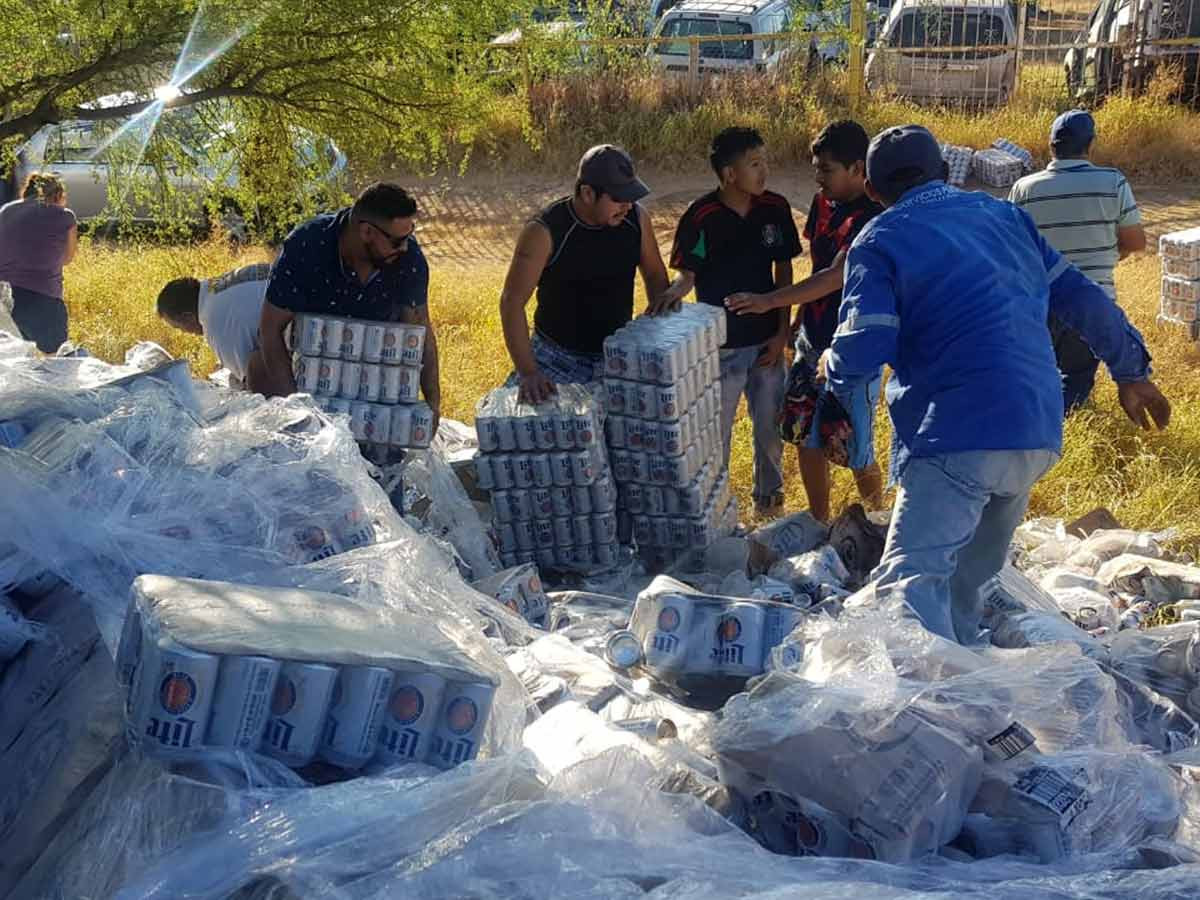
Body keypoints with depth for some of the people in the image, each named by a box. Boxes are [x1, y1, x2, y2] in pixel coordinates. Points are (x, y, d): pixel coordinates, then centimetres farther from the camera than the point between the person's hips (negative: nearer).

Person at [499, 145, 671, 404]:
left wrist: (660, 302, -11)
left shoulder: (636, 219, -6)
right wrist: (527, 372, -27)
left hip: (618, 356, 3)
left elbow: (654, 274, 12)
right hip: (557, 358, -3)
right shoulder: (545, 232, -20)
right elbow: (511, 302, -19)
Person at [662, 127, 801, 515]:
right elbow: (687, 275, -9)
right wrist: (670, 295, -32)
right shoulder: (700, 217, -17)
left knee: (771, 428, 14)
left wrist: (781, 332, 1)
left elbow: (783, 272, 3)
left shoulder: (775, 208, -6)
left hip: (766, 341, 3)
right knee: (715, 431, 8)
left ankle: (769, 498, 35)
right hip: (720, 344, -3)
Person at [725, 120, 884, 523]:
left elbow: (836, 277, -30)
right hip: (812, 344, 7)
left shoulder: (874, 218, -21)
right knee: (806, 438, 13)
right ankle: (820, 523, 29)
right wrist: (799, 319, 16)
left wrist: (770, 301, -35)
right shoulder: (822, 203, 4)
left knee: (856, 453, 2)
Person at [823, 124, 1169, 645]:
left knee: (910, 580, -18)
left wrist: (834, 370, 12)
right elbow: (1083, 299, 20)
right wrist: (1132, 371, 31)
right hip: (1038, 439, 7)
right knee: (965, 582, 22)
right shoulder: (1006, 217, 18)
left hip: (957, 439, -7)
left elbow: (862, 353, -10)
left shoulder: (879, 242, 0)